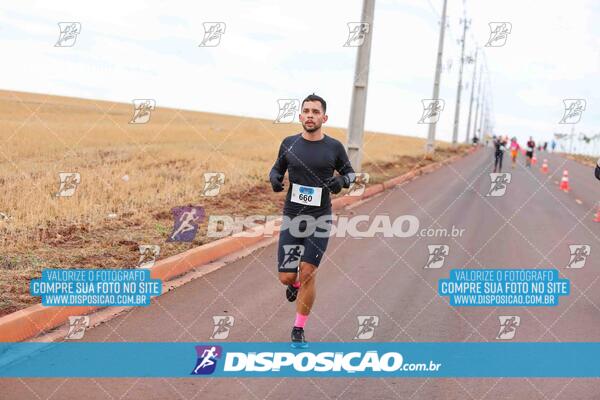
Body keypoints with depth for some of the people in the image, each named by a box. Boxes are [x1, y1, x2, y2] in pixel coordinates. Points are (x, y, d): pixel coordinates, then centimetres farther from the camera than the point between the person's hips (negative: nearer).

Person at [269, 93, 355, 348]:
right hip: (292, 217, 2)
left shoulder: (334, 147, -2)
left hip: (320, 218, -1)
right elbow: (277, 168, 16)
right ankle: (295, 284, 39)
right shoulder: (289, 144, 2)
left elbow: (350, 173, 10)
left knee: (308, 273, -6)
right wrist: (274, 178, -7)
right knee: (286, 277, -1)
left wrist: (342, 180, -13)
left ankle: (299, 330, 10)